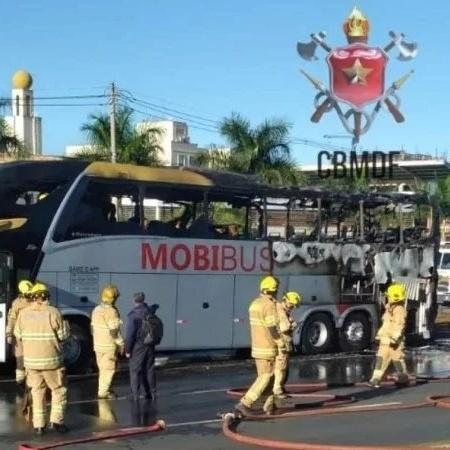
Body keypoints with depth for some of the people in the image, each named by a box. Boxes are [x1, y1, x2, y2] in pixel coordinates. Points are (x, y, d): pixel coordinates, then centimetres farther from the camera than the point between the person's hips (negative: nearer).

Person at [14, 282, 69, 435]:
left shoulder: (23, 313, 0)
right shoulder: (53, 312, -10)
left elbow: (18, 335, 9)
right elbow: (63, 336, -6)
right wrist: (65, 325, 14)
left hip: (31, 360, 3)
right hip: (51, 359, -3)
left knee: (37, 391, 14)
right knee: (58, 390, 12)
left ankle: (38, 425, 11)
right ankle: (56, 420, 5)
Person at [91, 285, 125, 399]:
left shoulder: (96, 310, 7)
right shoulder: (111, 311, -19)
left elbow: (93, 328, 14)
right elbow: (114, 331, -20)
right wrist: (121, 344, -12)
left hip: (98, 345, 8)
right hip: (109, 346, -8)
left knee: (103, 369, 18)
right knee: (109, 369, 1)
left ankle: (104, 390, 26)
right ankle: (103, 392, 1)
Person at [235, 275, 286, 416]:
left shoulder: (255, 303, 10)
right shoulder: (270, 305, -18)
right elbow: (272, 328, -21)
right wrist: (281, 344, -12)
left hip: (257, 347, 9)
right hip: (267, 348, -9)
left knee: (266, 376, 18)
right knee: (265, 378, -5)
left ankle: (269, 405, 22)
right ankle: (245, 403, -11)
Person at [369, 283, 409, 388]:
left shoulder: (399, 310, -16)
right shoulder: (390, 307, 16)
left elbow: (399, 325, -25)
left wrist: (394, 338, -31)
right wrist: (380, 334, 27)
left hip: (394, 341, -9)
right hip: (385, 339, 9)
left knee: (397, 359, 1)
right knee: (381, 358, 4)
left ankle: (404, 378, 16)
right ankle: (376, 379, 2)